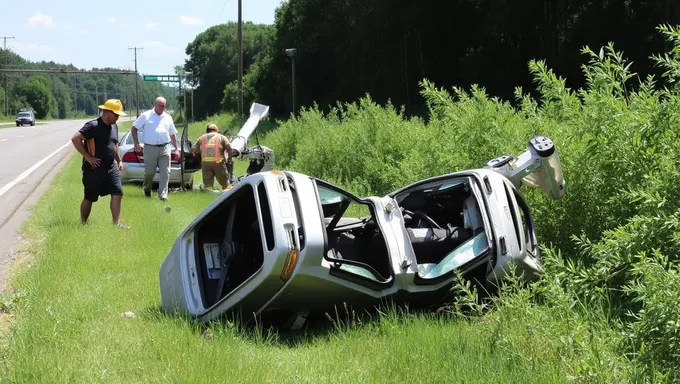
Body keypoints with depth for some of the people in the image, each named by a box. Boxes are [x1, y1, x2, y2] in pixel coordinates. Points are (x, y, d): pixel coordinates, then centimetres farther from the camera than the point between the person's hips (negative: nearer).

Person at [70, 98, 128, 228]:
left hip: (111, 167, 7)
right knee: (89, 198, 4)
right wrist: (88, 157, -20)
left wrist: (119, 160, 20)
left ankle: (116, 223, -1)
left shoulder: (114, 126, 11)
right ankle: (83, 223, 18)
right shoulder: (93, 126, -17)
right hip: (94, 168, -7)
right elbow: (75, 139, -23)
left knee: (117, 193, -3)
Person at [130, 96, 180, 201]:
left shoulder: (168, 117, 15)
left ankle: (163, 195, -3)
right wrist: (136, 143, -2)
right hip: (150, 148, -3)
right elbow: (134, 128, 6)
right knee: (149, 172, 2)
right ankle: (147, 190, 28)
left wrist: (176, 149, 17)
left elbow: (173, 134, 22)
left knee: (165, 172, -5)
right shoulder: (146, 116, 4)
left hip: (165, 149, 3)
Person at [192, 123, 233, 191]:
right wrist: (229, 160, 11)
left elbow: (193, 149, 13)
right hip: (218, 162, -1)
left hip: (205, 163, 2)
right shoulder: (221, 137, 17)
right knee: (225, 183, 9)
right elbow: (229, 148, 1)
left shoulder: (202, 138, 24)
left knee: (207, 184, 4)